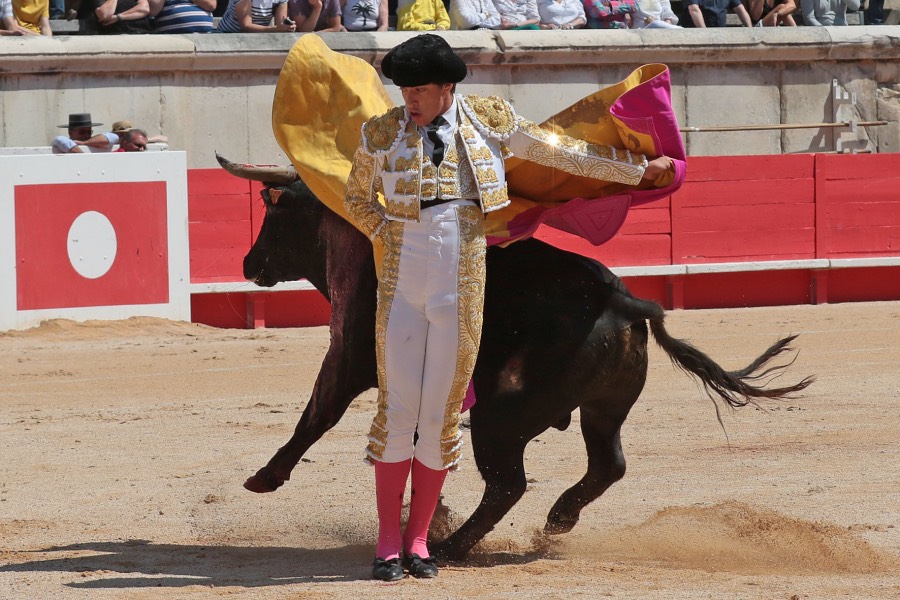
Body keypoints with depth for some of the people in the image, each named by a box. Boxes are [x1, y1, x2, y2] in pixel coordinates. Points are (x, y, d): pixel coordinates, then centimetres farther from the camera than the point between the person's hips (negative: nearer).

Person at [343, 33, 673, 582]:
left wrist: (638, 168, 18)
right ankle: (388, 542, 8)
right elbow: (357, 199, 18)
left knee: (441, 414, 4)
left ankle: (418, 540, 16)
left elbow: (563, 153, 12)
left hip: (460, 293, 0)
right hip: (401, 288, 0)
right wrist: (391, 237, 3)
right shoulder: (382, 134, 0)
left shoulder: (490, 121, 1)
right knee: (397, 411, -1)